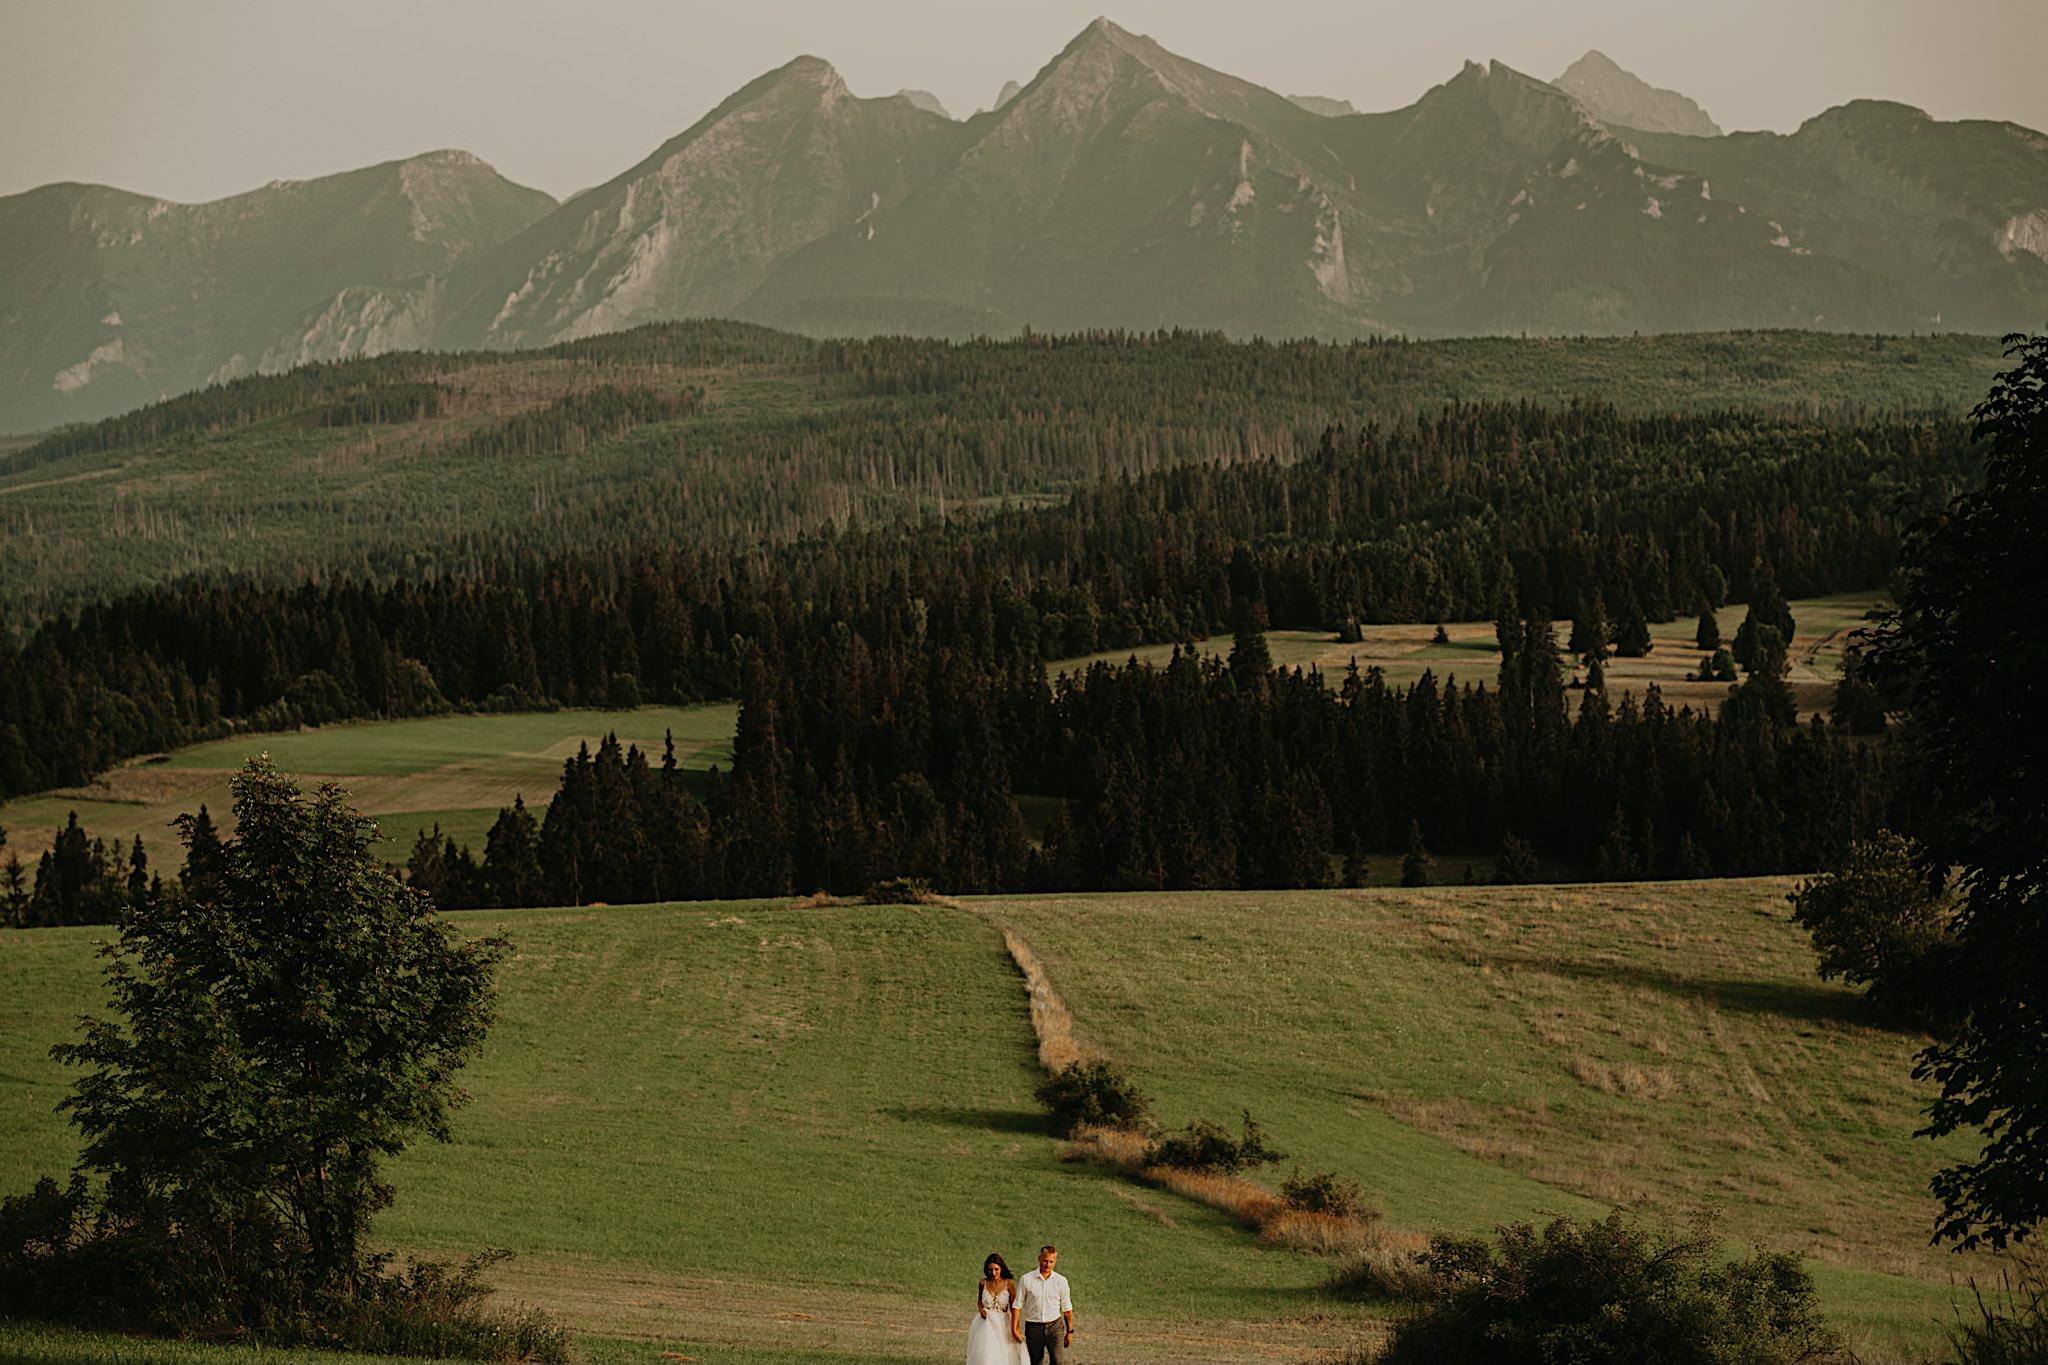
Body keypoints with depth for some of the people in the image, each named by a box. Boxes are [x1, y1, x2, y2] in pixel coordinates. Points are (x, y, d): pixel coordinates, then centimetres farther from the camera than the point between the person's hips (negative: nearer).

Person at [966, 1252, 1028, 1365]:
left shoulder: (1009, 1284, -10)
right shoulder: (983, 1283, -3)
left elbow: (1014, 1307, -5)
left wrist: (1016, 1329, -9)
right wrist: (981, 1309, -5)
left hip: (1003, 1326, -2)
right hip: (986, 1325, 2)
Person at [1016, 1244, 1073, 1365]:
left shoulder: (1061, 1281, 2)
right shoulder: (1026, 1279, -2)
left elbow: (1067, 1309, 9)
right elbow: (1017, 1305, 1)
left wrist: (1070, 1331, 11)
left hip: (1055, 1327, 0)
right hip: (1033, 1327, 0)